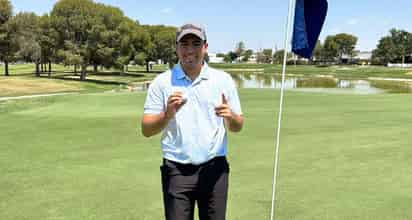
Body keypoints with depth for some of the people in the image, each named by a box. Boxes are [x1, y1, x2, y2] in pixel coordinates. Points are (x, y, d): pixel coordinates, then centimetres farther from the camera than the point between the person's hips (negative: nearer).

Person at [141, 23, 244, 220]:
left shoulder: (223, 79, 4)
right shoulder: (162, 82, 0)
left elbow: (237, 127, 7)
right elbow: (146, 130, -2)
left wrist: (230, 116, -15)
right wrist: (168, 114, -21)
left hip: (214, 168, 1)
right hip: (177, 170, -1)